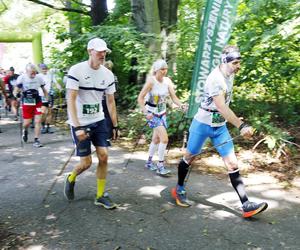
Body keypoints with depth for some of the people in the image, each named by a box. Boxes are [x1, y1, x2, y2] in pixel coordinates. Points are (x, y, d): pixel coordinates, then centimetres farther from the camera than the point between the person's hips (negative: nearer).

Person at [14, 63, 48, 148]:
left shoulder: (39, 78, -6)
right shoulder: (21, 78, -12)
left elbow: (44, 89, 8)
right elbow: (15, 91, -11)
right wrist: (17, 94, -33)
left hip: (37, 102, 1)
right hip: (26, 103, -1)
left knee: (38, 121, -6)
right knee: (27, 122, 6)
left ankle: (36, 140, 6)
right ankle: (25, 130, 42)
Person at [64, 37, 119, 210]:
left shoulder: (108, 74, 0)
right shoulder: (76, 70, -15)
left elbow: (110, 101, 7)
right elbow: (71, 100, -18)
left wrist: (115, 126, 6)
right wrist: (77, 127, -25)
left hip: (99, 121, 5)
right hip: (80, 123, -4)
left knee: (104, 156, -2)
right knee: (86, 162, -1)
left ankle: (101, 195, 15)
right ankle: (71, 179, 32)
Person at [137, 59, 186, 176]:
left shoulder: (167, 81, -3)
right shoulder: (151, 81, -19)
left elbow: (173, 97, -6)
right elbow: (140, 98, -17)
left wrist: (181, 105, -25)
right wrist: (146, 112, -26)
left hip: (162, 113, 6)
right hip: (152, 114, -6)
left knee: (156, 139, 17)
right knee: (164, 139, -16)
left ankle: (149, 162, 35)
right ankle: (160, 166, -5)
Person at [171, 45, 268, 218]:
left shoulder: (230, 75, 2)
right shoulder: (215, 79, -25)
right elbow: (222, 107, -36)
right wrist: (242, 125, -44)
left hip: (220, 127, 7)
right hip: (202, 125, -7)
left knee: (232, 163, -2)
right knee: (190, 158, 12)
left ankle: (246, 205, -1)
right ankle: (179, 190, 34)